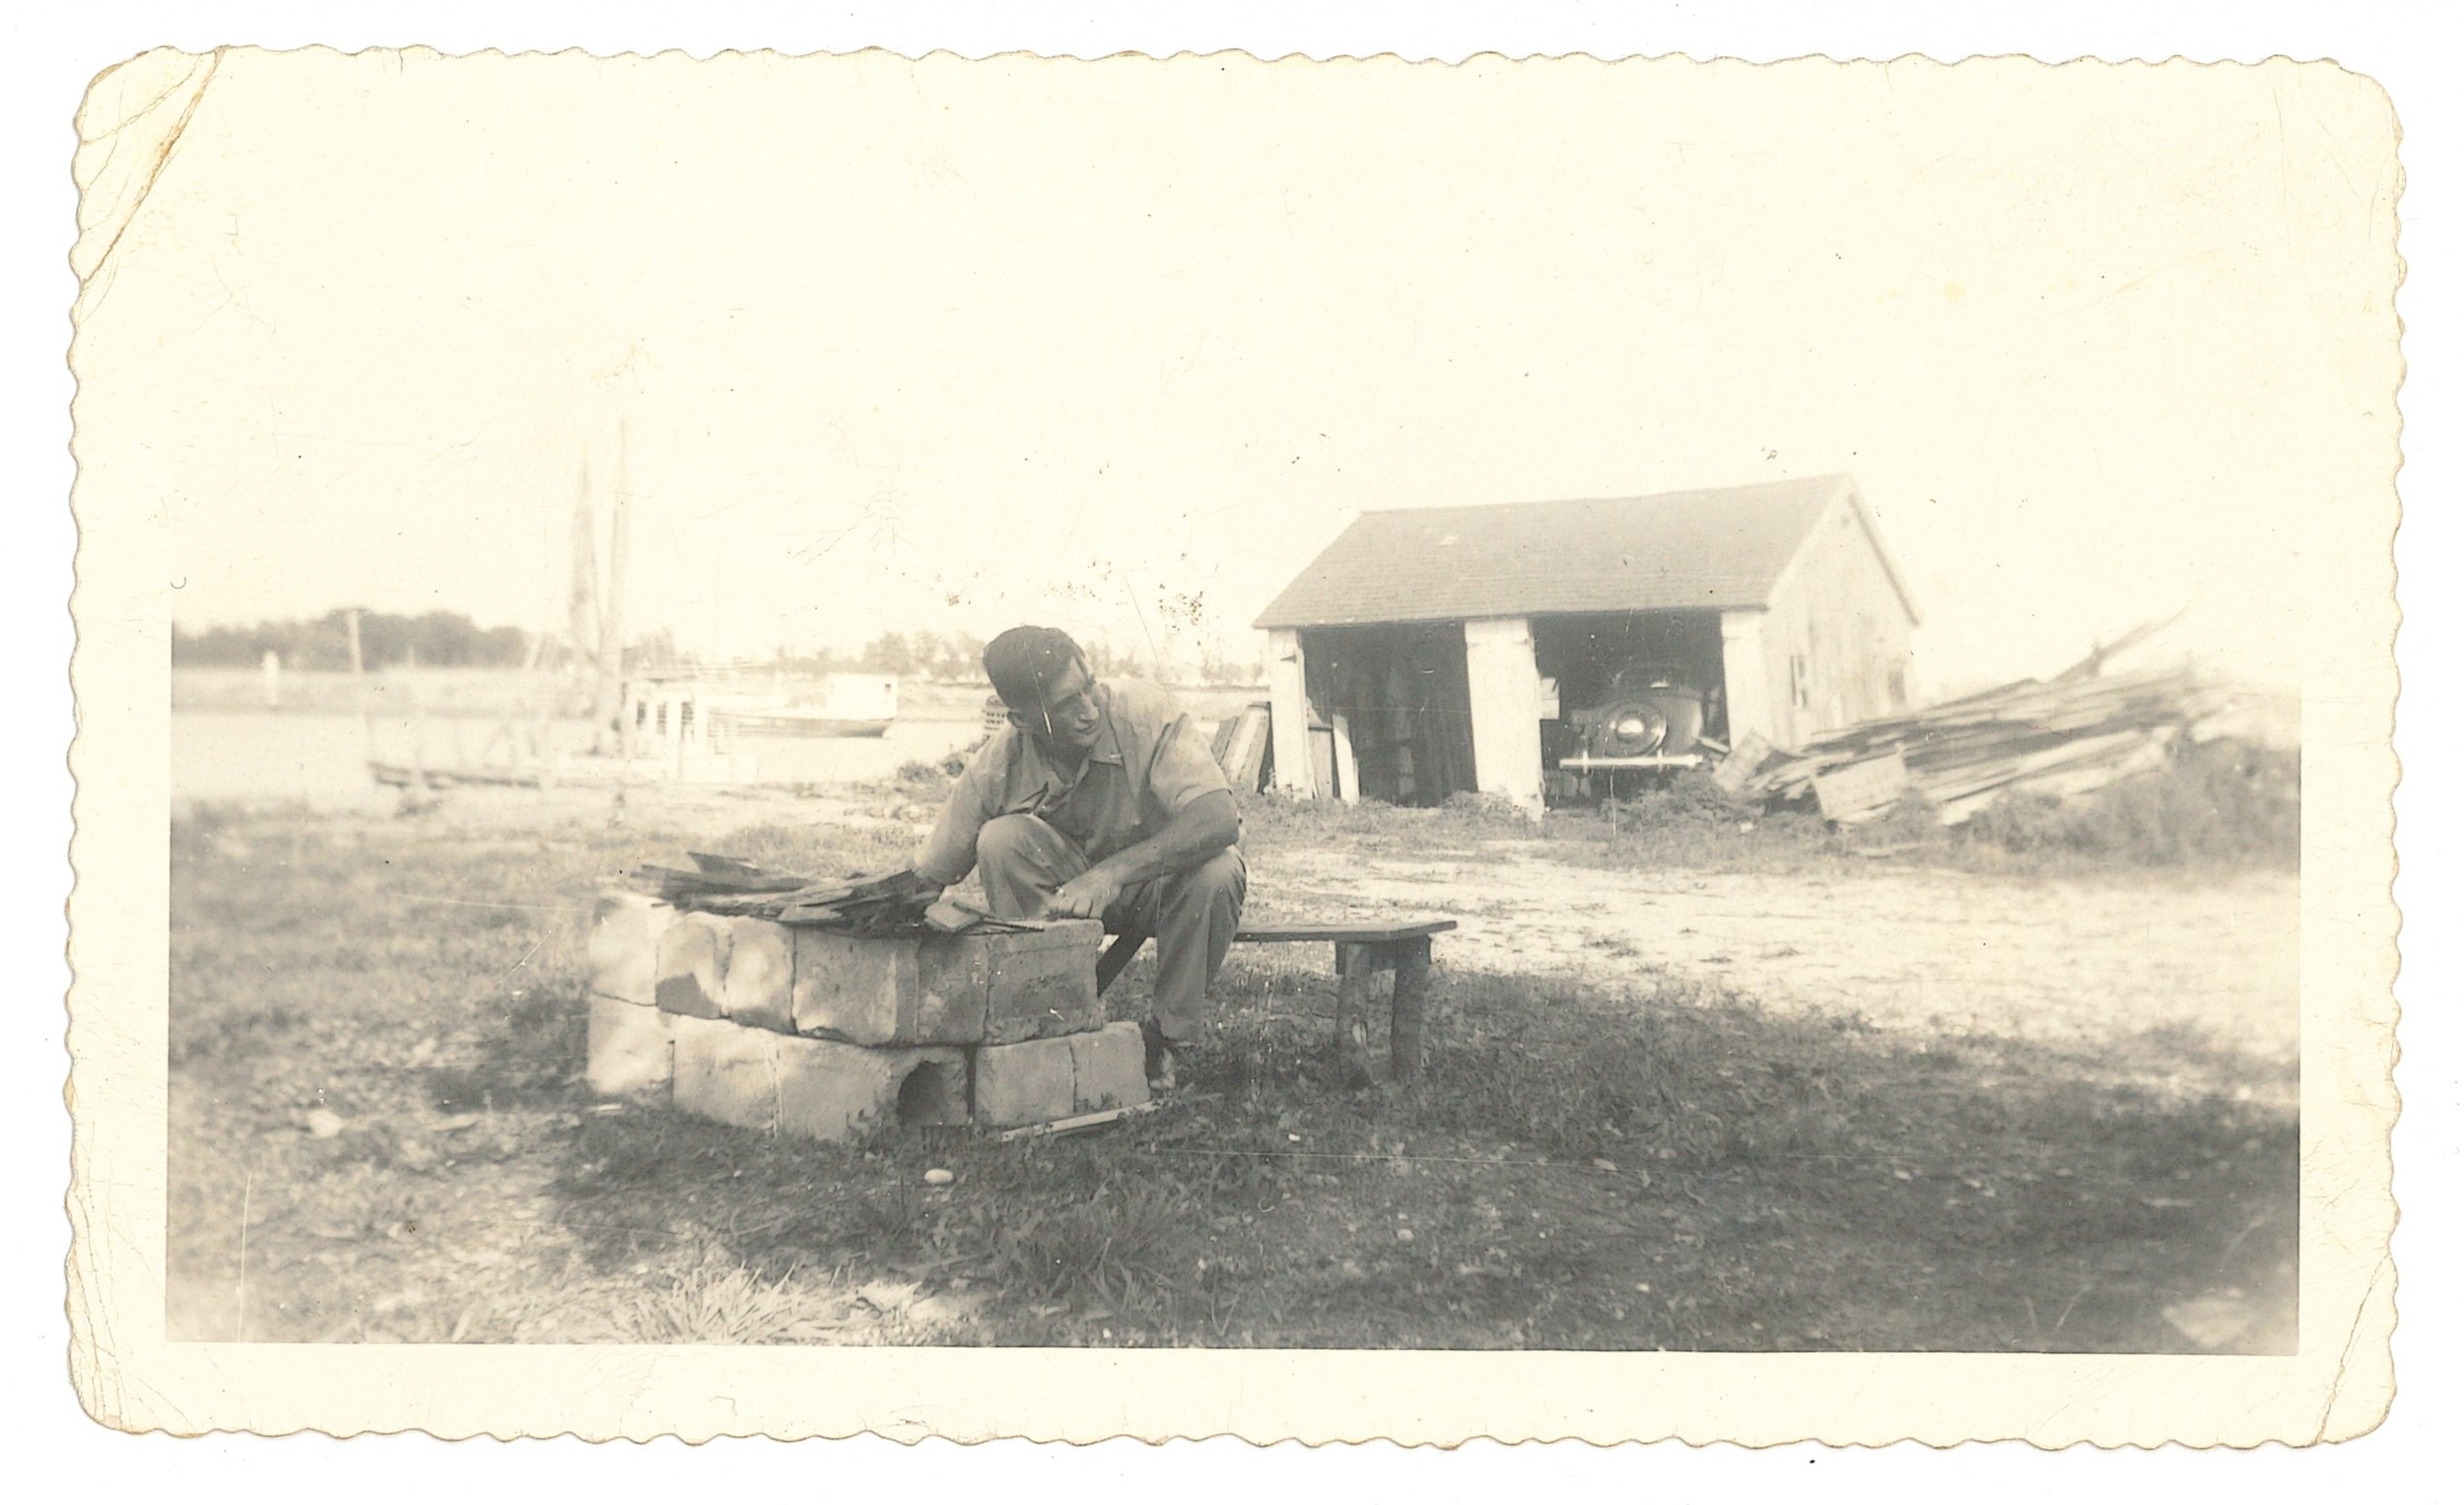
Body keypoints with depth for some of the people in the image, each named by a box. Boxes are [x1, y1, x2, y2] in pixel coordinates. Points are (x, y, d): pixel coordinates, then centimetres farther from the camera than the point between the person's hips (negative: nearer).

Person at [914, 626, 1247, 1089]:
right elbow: (927, 881, -12)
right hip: (1068, 880, 2)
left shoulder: (1143, 710, -28)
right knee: (1001, 839, -26)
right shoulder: (994, 769, -20)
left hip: (1164, 874, -1)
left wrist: (1111, 872, -47)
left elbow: (1220, 819, -39)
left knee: (1217, 873, -35)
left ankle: (1171, 1038, -12)